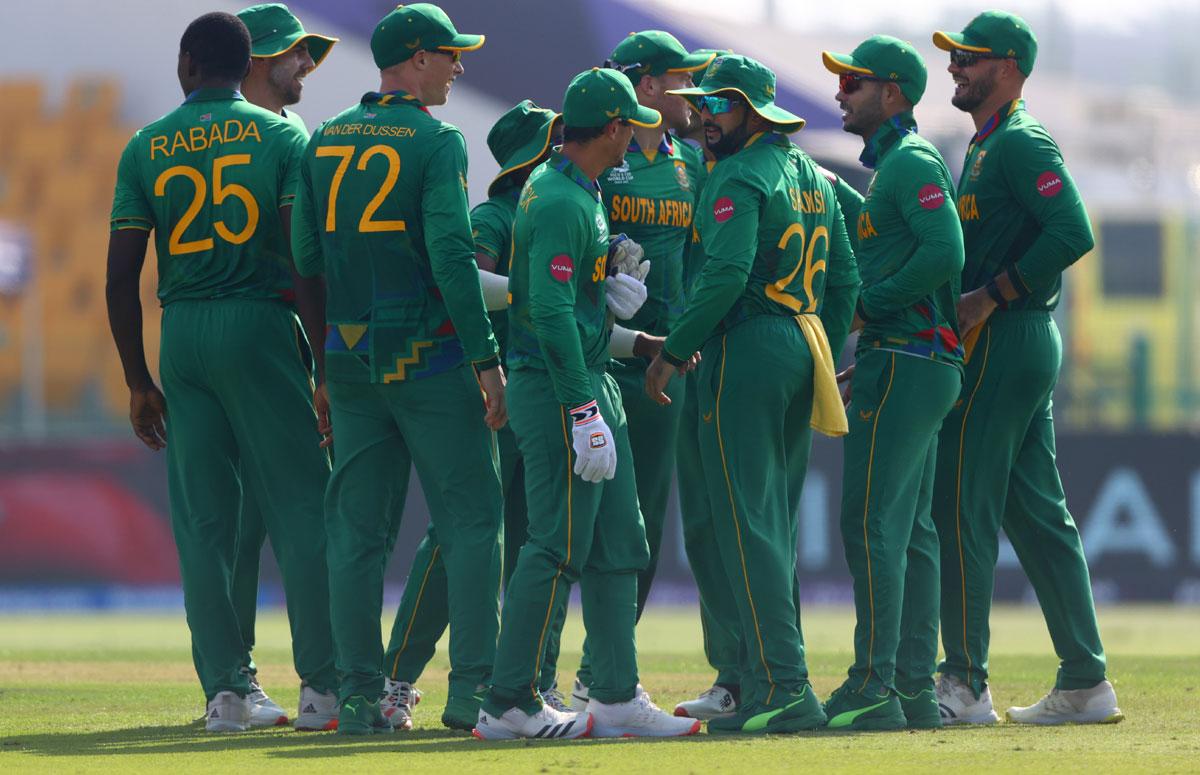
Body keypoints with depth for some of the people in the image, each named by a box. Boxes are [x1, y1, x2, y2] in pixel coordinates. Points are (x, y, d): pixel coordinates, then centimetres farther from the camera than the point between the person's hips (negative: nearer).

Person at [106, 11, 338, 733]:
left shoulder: (145, 148, 6)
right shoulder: (282, 137, 0)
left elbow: (121, 277, 3)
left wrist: (139, 382, 10)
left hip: (182, 335, 2)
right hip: (261, 324, -2)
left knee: (203, 520, 6)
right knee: (301, 508, 1)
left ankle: (225, 690, 3)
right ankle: (323, 686, -3)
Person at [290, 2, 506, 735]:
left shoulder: (324, 143, 10)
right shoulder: (436, 141, -7)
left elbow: (305, 259, 9)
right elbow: (451, 256, -16)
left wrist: (324, 368, 13)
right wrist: (486, 359, -15)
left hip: (352, 362, 6)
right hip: (430, 357, -6)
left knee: (358, 530, 6)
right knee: (472, 518, 0)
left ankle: (360, 695, 4)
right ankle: (474, 687, -6)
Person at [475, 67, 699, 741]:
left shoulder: (580, 192, 15)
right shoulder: (560, 201, -17)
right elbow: (551, 312, -24)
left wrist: (610, 294, 3)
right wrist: (584, 413, -25)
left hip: (591, 378, 11)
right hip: (558, 388, -11)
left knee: (619, 545, 11)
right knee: (560, 546, -9)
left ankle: (618, 697, 15)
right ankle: (509, 703, -6)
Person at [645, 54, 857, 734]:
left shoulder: (740, 178, -11)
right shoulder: (814, 177, 16)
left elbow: (727, 275, -22)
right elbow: (843, 271, 17)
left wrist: (674, 352, -15)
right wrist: (825, 354, 20)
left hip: (747, 347, -9)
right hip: (803, 347, 9)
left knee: (748, 521, -9)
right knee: (777, 522, 14)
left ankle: (784, 685, -15)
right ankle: (776, 677, 15)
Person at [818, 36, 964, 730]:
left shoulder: (912, 162, -11)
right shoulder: (894, 165, 21)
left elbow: (946, 254, -24)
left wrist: (867, 306, -16)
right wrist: (866, 361, 18)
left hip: (903, 362, -11)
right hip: (920, 365, 11)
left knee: (871, 523, -12)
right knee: (911, 530, 9)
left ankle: (874, 688, -14)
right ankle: (915, 690, 10)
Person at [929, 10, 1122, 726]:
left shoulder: (1021, 143, -12)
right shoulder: (989, 146, 20)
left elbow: (1073, 232, -24)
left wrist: (990, 296, -21)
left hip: (1001, 345, -10)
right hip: (1026, 345, 10)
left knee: (961, 508, -8)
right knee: (1037, 515, 9)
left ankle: (965, 685, -8)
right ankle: (1086, 685, 10)